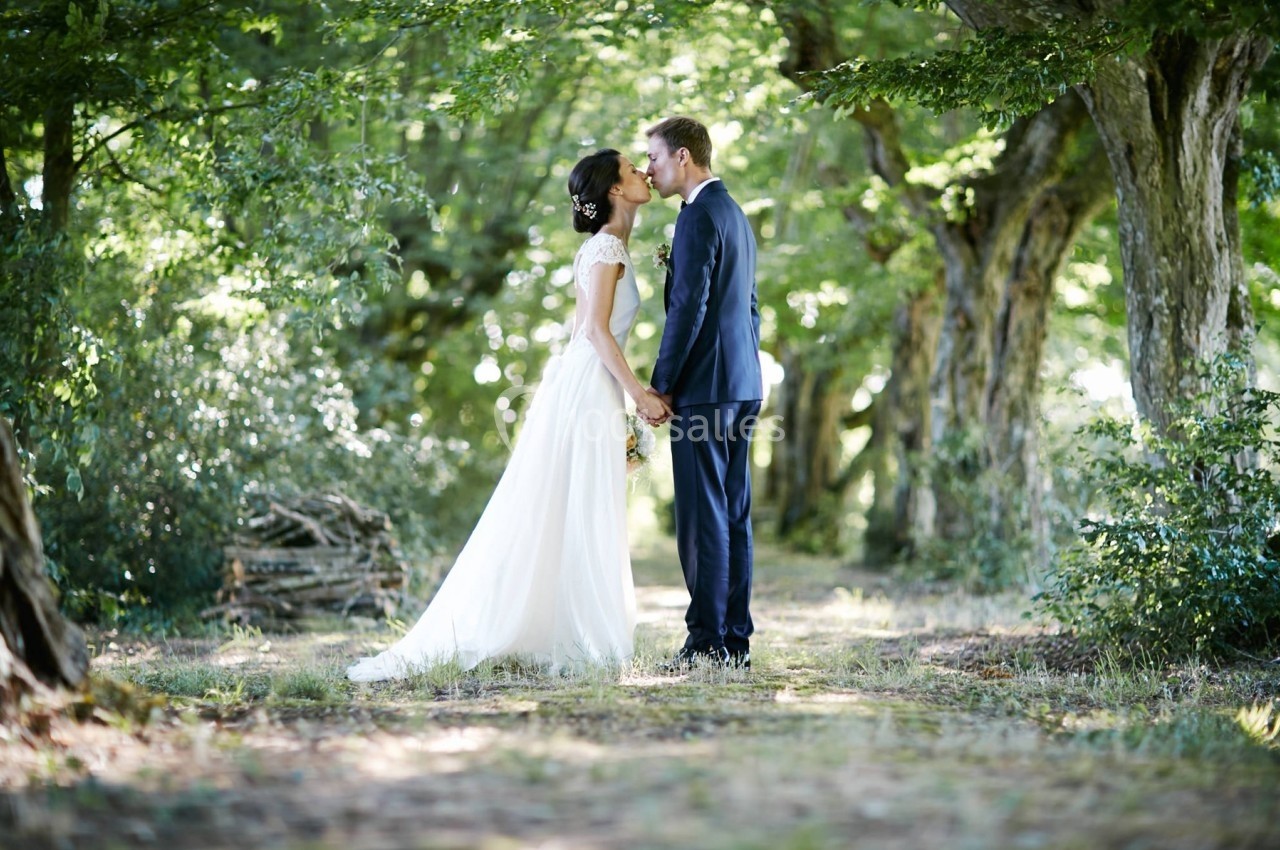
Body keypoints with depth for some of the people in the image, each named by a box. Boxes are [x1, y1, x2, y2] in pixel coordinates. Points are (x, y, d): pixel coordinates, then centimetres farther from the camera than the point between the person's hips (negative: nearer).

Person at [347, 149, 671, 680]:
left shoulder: (605, 247, 18)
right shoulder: (607, 246, -10)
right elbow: (597, 330, -17)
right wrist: (640, 393, -18)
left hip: (586, 387, 9)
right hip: (587, 389, -9)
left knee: (554, 521, 7)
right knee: (579, 520, -7)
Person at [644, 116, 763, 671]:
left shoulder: (699, 215, -12)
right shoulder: (735, 214, 19)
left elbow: (689, 308, -18)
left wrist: (660, 385, -14)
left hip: (705, 387, -10)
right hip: (742, 386, 10)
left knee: (703, 518, -8)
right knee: (733, 516, 9)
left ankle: (707, 643, -8)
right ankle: (736, 641, 11)